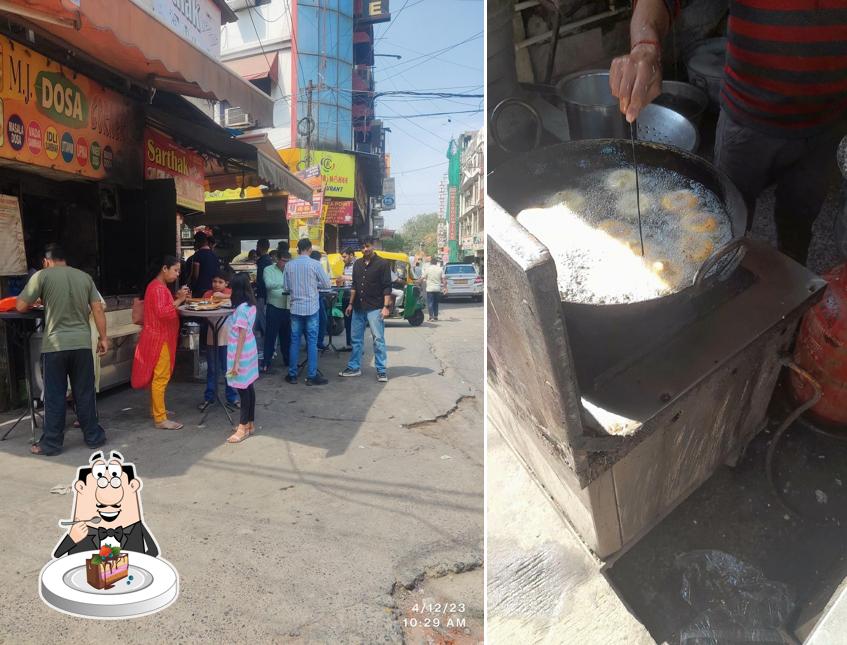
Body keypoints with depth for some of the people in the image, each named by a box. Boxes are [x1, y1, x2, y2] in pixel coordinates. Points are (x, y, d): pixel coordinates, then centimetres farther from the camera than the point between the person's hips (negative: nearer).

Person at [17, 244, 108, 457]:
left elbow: (21, 306, -1)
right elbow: (98, 309, 3)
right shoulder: (85, 277, 7)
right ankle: (94, 437, 17)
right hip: (82, 343, 3)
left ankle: (51, 444, 14)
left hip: (55, 344, -3)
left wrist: (37, 300, 20)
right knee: (85, 393, 10)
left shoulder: (42, 275, -3)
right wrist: (103, 337, 8)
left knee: (55, 396, 6)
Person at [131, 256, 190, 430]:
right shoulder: (158, 288, -18)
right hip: (159, 338, -11)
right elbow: (162, 312, -28)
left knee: (158, 376, 17)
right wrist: (179, 300, -24)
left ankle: (157, 409, 28)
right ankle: (160, 419, -6)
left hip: (161, 337, 11)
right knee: (161, 377, -8)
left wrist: (176, 297, 7)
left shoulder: (161, 286, 14)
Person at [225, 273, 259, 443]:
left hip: (242, 353, -9)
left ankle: (243, 427, 6)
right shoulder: (251, 305, 5)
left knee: (243, 389, -2)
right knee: (248, 387, 15)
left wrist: (236, 361, -20)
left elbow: (241, 337, -22)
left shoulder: (241, 309, -21)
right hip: (250, 350, 9)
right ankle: (250, 423, 24)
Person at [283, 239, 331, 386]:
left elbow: (285, 287, 7)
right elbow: (327, 284, -3)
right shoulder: (315, 264, -8)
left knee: (294, 341, 10)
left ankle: (292, 375, 15)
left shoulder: (289, 265, 1)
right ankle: (312, 376, 5)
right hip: (311, 307, -3)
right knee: (312, 342, 2)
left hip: (295, 308, 3)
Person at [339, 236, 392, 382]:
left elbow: (387, 287, -9)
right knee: (356, 339, 11)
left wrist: (386, 306, -16)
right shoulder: (357, 264, 12)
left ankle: (382, 370, 2)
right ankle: (354, 367, 21)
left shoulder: (382, 263, -5)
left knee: (378, 339, -4)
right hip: (358, 308, 6)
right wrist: (351, 304, 14)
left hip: (374, 308, -6)